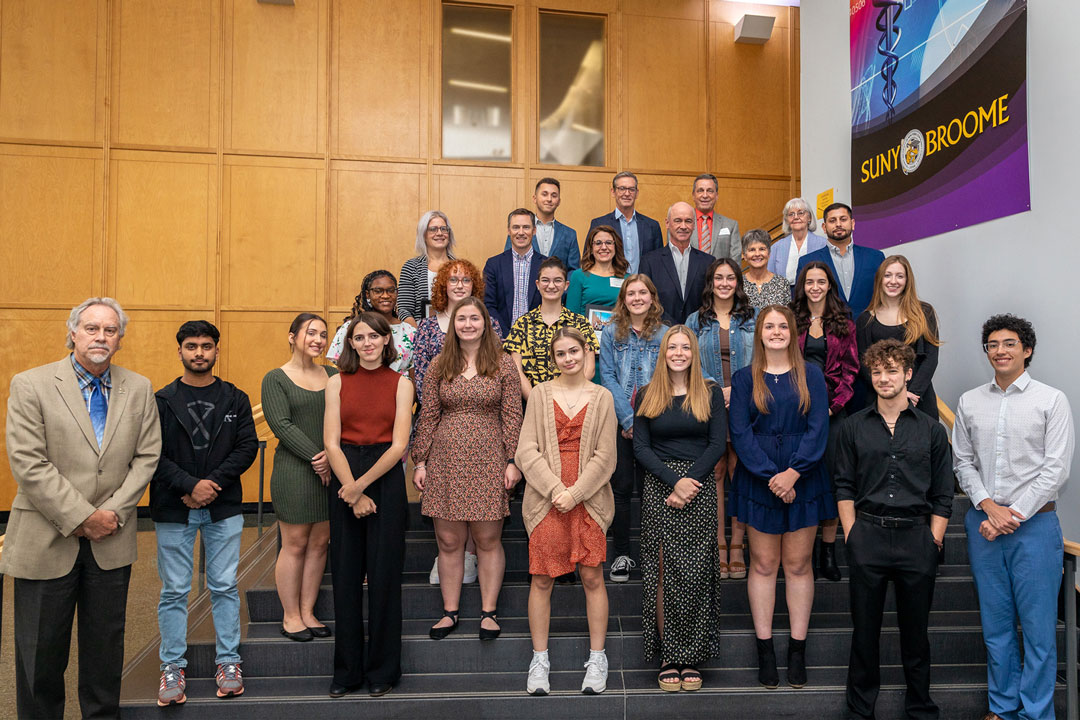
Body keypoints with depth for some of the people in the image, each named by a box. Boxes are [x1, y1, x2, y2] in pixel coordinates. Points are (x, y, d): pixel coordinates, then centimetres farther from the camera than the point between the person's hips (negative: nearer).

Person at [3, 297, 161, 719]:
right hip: (47, 540, -3)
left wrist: (113, 512, -9)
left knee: (105, 647, 13)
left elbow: (147, 457, 3)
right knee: (41, 652, 8)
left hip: (111, 541, 3)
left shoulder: (139, 389, 5)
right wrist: (81, 518, -15)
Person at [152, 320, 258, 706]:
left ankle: (228, 661, 19)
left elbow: (248, 447, -2)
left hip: (224, 507, 1)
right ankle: (172, 667, 18)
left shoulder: (235, 399, 5)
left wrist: (213, 483, -13)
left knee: (224, 587, 7)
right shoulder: (162, 401, 1)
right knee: (174, 591, 6)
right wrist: (190, 485, -17)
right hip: (173, 511, -1)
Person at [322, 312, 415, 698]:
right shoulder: (337, 383, 7)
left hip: (385, 478, -1)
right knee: (345, 573, 5)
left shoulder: (400, 384, 3)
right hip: (343, 480, 2)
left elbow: (399, 445, -5)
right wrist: (352, 491, -10)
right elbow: (331, 443, -1)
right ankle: (347, 670, 18)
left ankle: (382, 670, 14)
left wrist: (361, 485, -13)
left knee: (384, 573, 1)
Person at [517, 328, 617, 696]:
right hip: (545, 496, 1)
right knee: (541, 579, 3)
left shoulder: (601, 397, 6)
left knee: (592, 577, 1)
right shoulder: (541, 394, 7)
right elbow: (526, 450, 0)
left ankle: (597, 659, 15)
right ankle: (539, 659, 15)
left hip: (589, 497, 0)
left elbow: (605, 456, 0)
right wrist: (555, 488, -11)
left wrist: (575, 493, -10)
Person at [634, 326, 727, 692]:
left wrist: (690, 481, -11)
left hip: (700, 488, 0)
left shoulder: (711, 393, 8)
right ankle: (667, 657, 7)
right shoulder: (648, 395, 8)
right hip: (659, 489, 0)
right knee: (664, 573, -1)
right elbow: (641, 447, 2)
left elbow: (718, 444, 1)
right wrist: (674, 480, -12)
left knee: (696, 573, -1)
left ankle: (692, 658, 8)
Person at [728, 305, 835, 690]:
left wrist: (794, 471, -15)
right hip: (758, 480, 0)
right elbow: (740, 432, -4)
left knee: (798, 564, 5)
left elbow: (818, 428, -3)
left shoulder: (810, 375, 4)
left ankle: (798, 650, 15)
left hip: (803, 478, 0)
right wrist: (770, 475, -14)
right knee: (763, 564, 5)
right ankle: (765, 649, 13)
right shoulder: (744, 378, 4)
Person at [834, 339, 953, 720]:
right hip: (867, 535, 0)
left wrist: (933, 541, -2)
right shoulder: (854, 427, 6)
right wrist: (852, 536, -2)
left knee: (915, 629, 10)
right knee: (864, 628, 8)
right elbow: (844, 487, 6)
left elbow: (943, 496, 6)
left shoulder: (931, 430, 6)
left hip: (917, 536, 0)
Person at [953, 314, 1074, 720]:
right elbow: (963, 462, 9)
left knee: (1038, 626, 0)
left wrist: (1014, 515, -11)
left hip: (1035, 523, -3)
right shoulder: (969, 402, 9)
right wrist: (990, 507, -6)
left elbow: (1056, 469, -6)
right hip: (984, 522, 3)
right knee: (995, 624, 10)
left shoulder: (1052, 400, -1)